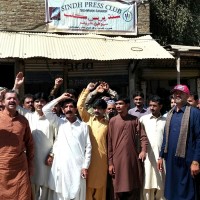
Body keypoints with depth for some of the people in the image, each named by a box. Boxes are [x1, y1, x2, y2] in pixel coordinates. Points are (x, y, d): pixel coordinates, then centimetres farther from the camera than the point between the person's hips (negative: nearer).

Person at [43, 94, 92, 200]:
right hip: (61, 165, 1)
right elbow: (45, 110, 1)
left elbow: (88, 147, 3)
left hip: (77, 166, -1)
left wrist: (85, 166, -3)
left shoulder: (83, 125, 4)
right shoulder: (60, 123, 9)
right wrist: (60, 98, 3)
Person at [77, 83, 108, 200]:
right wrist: (87, 90, -5)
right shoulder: (88, 119, 6)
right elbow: (80, 105, -3)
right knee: (88, 185, 2)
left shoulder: (108, 123, 6)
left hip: (102, 158, 1)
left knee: (100, 185, 8)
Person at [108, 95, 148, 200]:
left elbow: (143, 136, -1)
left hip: (133, 159, 1)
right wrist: (110, 162, -2)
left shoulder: (134, 119, 5)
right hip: (118, 159, 0)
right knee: (119, 189, 5)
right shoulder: (112, 121, 3)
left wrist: (143, 150, -21)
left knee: (134, 189, 6)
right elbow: (109, 143, 2)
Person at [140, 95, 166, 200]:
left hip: (162, 156, 1)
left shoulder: (166, 120, 8)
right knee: (147, 184, 0)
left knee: (161, 185, 5)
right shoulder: (143, 119, 5)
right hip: (147, 156, -1)